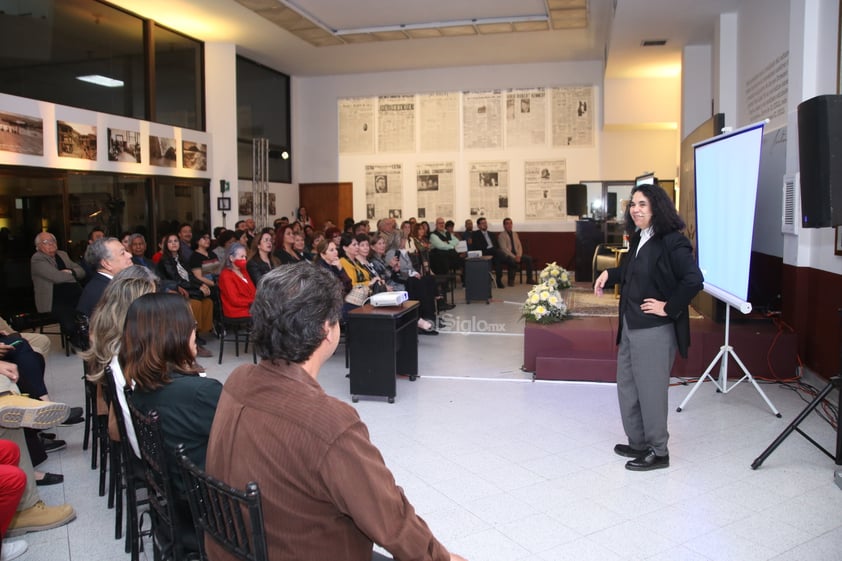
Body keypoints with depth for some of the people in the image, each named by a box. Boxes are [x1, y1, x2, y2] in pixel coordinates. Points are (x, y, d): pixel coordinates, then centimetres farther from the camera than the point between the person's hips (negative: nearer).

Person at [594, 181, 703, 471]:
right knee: (627, 386, 16)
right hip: (630, 326, 9)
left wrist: (669, 307, -19)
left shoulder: (672, 242, -16)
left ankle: (658, 452, 17)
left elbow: (693, 280, -24)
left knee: (651, 390, 1)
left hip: (655, 330, -9)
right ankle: (638, 443, 32)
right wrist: (609, 273, 13)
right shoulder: (638, 239, 11)